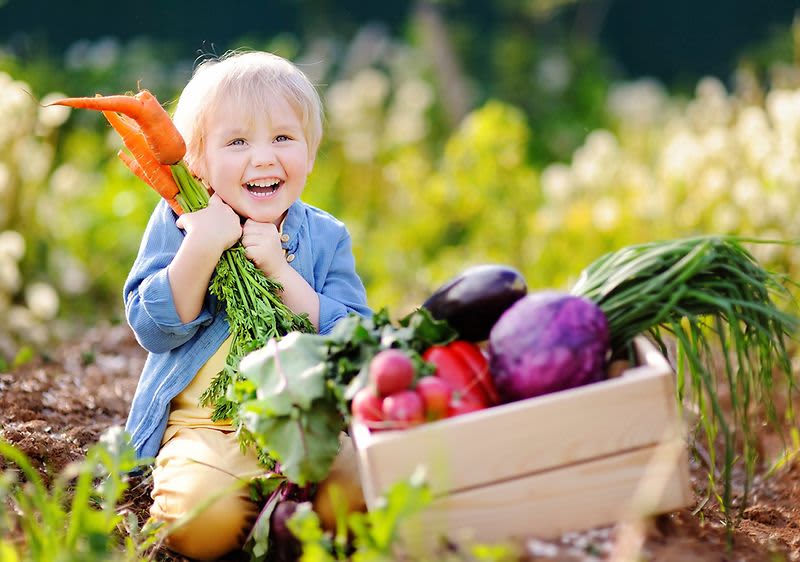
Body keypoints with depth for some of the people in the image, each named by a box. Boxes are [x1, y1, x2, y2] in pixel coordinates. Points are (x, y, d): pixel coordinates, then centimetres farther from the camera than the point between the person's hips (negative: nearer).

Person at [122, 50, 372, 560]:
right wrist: (201, 249, -20)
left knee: (356, 485, -26)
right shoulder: (177, 224, 2)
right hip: (203, 425, -2)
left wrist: (281, 271, -16)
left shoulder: (326, 237, 6)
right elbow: (154, 330, -7)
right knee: (204, 518, -30)